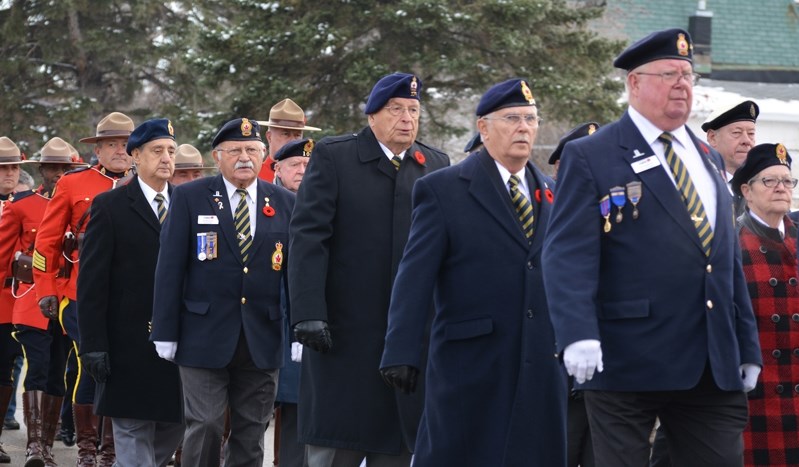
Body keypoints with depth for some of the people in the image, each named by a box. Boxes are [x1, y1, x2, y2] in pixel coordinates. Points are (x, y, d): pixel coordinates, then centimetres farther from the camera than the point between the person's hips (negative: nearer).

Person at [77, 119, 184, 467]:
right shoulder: (109, 207, -2)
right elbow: (92, 282, -6)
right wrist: (93, 344, -12)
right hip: (130, 344, -4)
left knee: (175, 426, 9)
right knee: (134, 438, -1)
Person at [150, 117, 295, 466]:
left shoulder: (285, 203, 7)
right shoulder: (189, 198, 1)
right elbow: (169, 267, -1)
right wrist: (165, 332, -6)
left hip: (263, 341, 3)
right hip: (204, 337, -2)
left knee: (251, 435, 7)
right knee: (204, 428, -5)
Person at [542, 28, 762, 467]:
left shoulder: (709, 159, 19)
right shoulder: (589, 158, -2)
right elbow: (568, 254, -12)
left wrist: (748, 346, 17)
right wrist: (578, 334, -27)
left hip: (715, 370, 6)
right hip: (628, 365, -6)